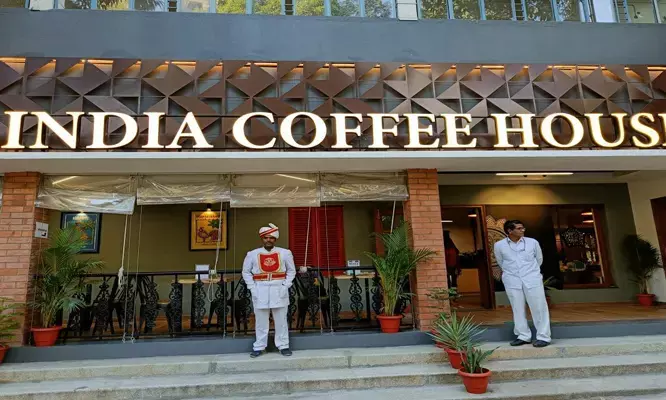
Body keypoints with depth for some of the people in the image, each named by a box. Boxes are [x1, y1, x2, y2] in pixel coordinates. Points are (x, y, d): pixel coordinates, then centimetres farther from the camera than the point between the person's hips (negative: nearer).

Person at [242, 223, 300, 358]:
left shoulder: (285, 253, -1)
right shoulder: (252, 254, -1)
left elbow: (291, 271, 7)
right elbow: (246, 272, 7)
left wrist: (285, 286, -4)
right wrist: (252, 288, -2)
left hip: (279, 290, 0)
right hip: (260, 291, 0)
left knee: (281, 320, 8)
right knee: (261, 321, 8)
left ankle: (283, 346, 20)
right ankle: (259, 347, 20)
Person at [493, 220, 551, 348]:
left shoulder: (532, 242, 0)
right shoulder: (499, 245, -2)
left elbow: (539, 259, 15)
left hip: (532, 279, 0)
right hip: (512, 281, 1)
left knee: (539, 308, 0)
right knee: (517, 309, 6)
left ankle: (543, 337, 9)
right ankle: (523, 336, 17)